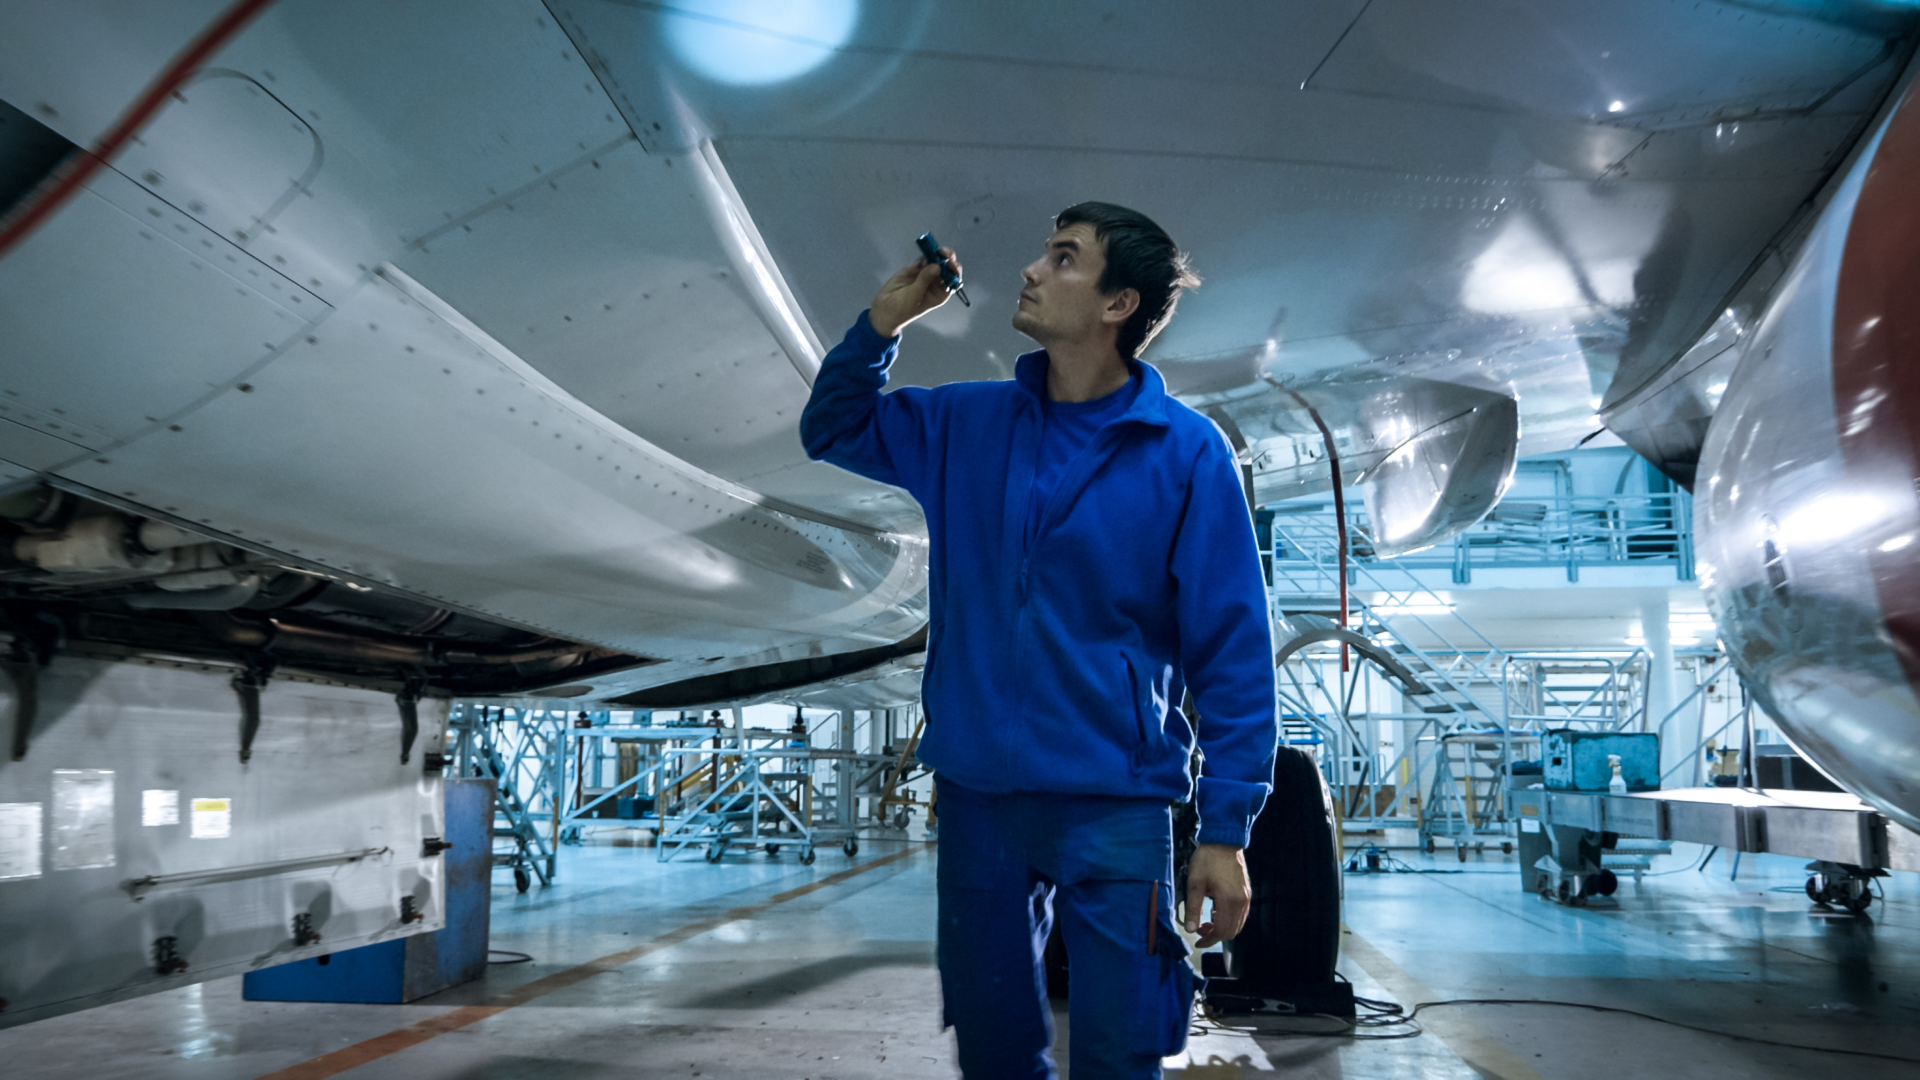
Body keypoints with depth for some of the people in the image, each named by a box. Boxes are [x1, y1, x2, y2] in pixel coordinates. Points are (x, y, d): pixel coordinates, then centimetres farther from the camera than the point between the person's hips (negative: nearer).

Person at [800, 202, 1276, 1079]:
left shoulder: (1185, 453, -8)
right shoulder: (969, 424, 6)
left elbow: (1232, 648, -8)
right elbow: (832, 432, 20)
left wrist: (1226, 829, -12)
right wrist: (882, 325, 2)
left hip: (1115, 803, -4)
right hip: (974, 793, 4)